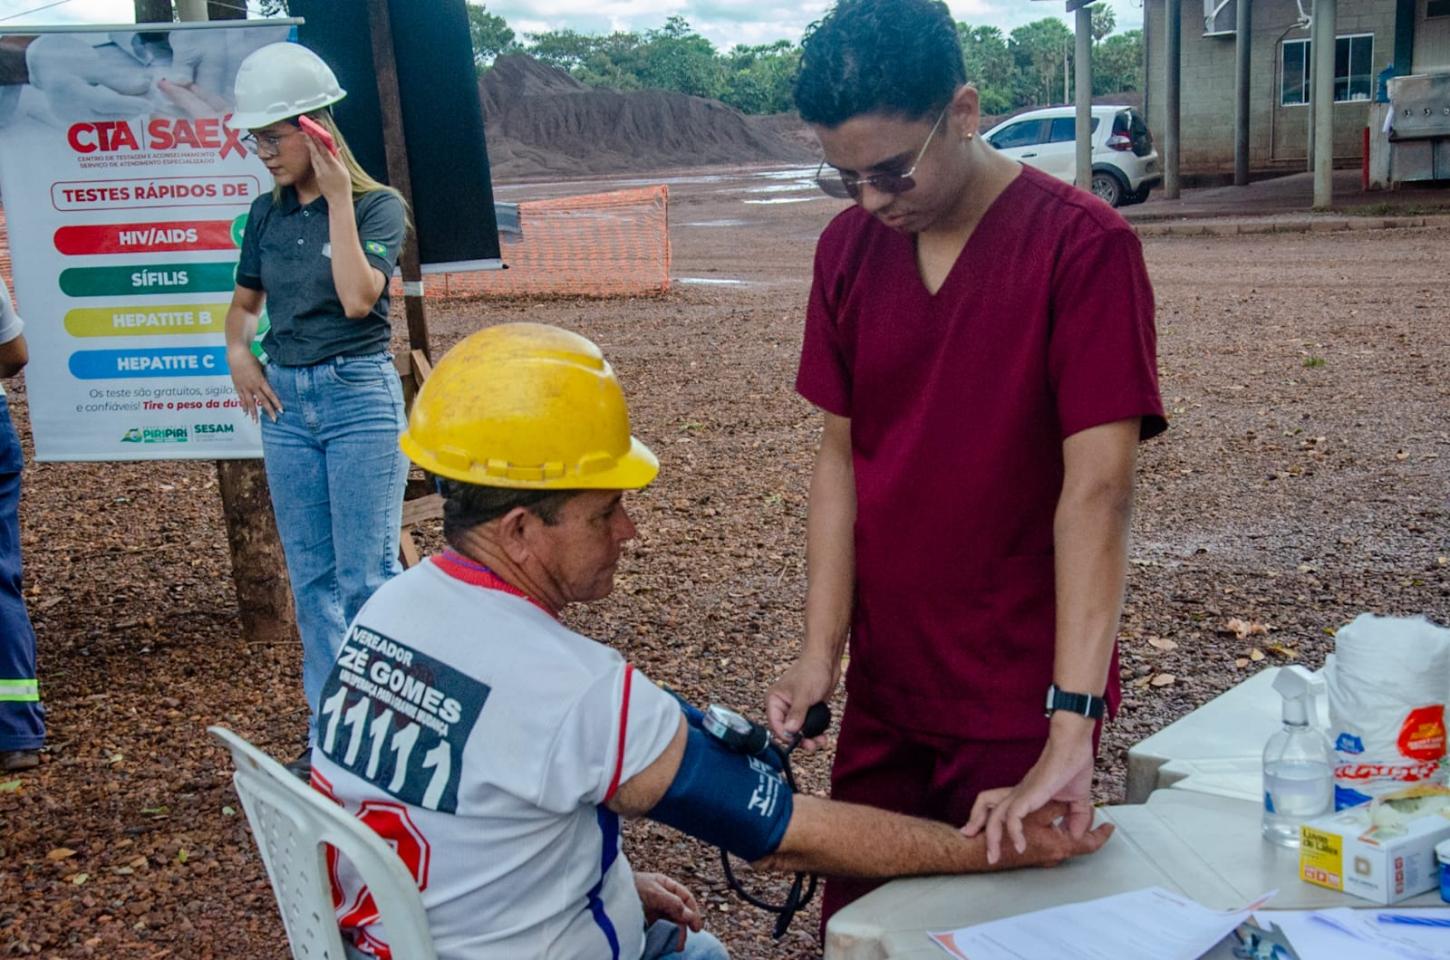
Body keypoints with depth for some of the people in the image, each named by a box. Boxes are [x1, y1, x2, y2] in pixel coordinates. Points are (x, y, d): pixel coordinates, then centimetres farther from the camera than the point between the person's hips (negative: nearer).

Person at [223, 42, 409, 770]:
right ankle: (328, 735, 20)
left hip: (359, 395, -5)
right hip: (285, 400, 6)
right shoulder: (268, 213, 8)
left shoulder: (377, 206, -6)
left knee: (366, 575, -3)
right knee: (311, 577, 10)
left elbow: (357, 298, -22)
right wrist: (238, 352, 0)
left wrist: (339, 196, -18)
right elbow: (244, 302, 20)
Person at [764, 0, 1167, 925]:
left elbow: (1098, 488, -23)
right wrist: (823, 650, -4)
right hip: (883, 692, 5)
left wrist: (1070, 727, -28)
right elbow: (841, 453, 4)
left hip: (1019, 704, -5)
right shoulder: (849, 246, 0)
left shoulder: (1084, 248, -16)